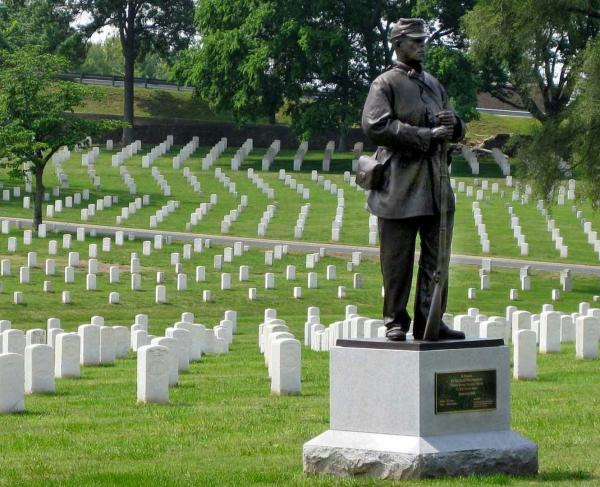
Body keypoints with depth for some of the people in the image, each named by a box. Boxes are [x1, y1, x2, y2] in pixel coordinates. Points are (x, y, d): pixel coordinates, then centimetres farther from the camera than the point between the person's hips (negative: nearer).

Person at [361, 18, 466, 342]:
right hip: (400, 187, -6)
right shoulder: (385, 85, -2)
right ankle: (395, 322, 5)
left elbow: (457, 133, 23)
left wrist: (452, 124, -3)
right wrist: (427, 135, -19)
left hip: (436, 185, 6)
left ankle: (429, 322, 10)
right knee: (396, 260, -2)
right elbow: (374, 126, -17)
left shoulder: (434, 85, 19)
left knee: (436, 258, 5)